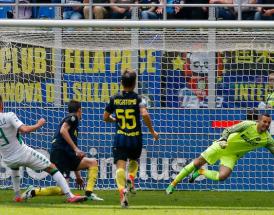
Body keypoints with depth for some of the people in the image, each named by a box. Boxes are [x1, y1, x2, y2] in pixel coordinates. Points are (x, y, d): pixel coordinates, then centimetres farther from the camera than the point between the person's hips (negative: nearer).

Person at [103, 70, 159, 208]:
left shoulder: (115, 99, 3)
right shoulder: (137, 98, -5)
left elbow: (106, 117, 10)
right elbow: (144, 114, -20)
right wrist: (152, 131, -8)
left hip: (120, 138, 0)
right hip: (135, 138, 0)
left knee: (120, 166, -8)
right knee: (134, 160, 27)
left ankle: (122, 190, -32)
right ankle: (131, 178, -2)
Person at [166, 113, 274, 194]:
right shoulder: (248, 125, -20)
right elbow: (228, 130, -20)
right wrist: (224, 139, -38)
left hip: (232, 155, 2)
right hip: (223, 146, -2)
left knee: (222, 176, -21)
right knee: (198, 162, -2)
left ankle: (200, 171, 8)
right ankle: (173, 183, 13)